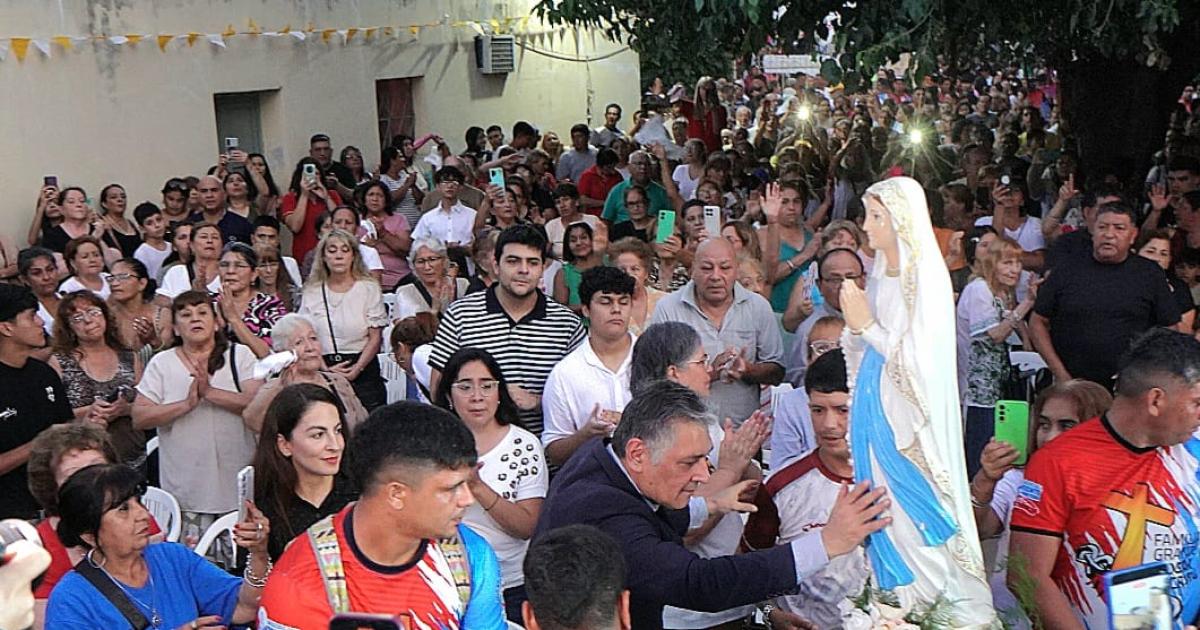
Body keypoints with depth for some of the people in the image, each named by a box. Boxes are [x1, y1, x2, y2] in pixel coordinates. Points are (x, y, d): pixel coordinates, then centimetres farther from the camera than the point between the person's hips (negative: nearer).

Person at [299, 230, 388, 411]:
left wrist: (357, 368, -11)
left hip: (363, 370, -1)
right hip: (324, 371, 1)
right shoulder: (312, 292, 9)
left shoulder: (369, 288, 4)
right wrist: (325, 369, -9)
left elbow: (375, 338, 0)